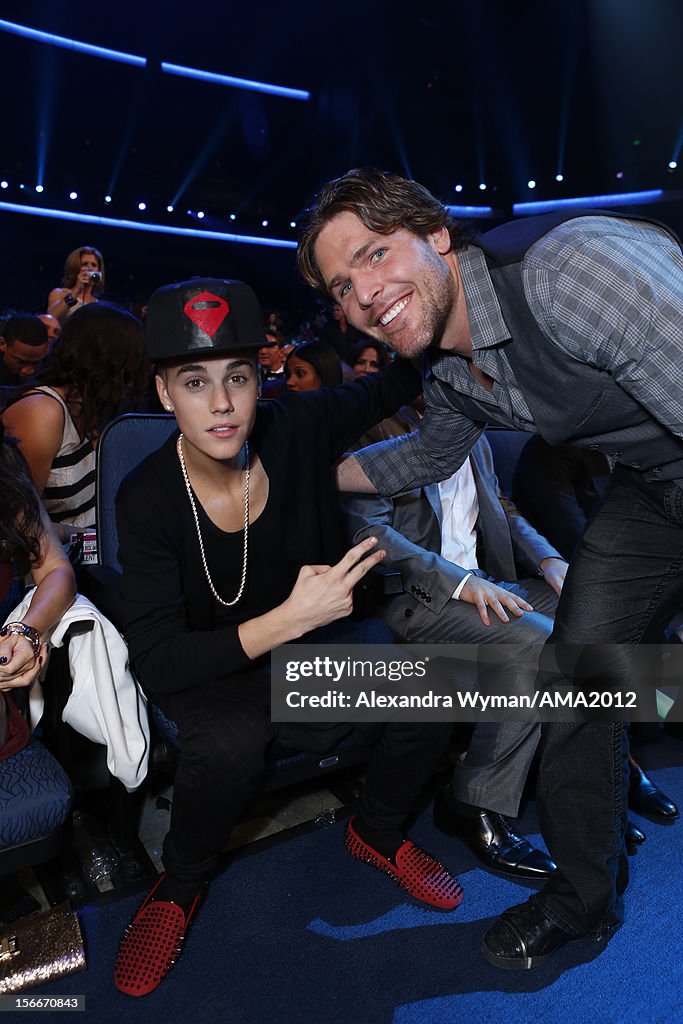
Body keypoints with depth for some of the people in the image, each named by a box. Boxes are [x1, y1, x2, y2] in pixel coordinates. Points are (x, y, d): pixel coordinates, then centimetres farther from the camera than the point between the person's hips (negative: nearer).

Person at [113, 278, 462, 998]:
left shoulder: (299, 429, -15)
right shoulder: (148, 499, -20)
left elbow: (396, 383, 3)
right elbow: (155, 663, -25)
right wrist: (289, 620, -36)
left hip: (318, 635, 3)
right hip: (213, 668, -2)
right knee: (228, 743, -36)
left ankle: (377, 832, 9)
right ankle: (179, 886, 0)